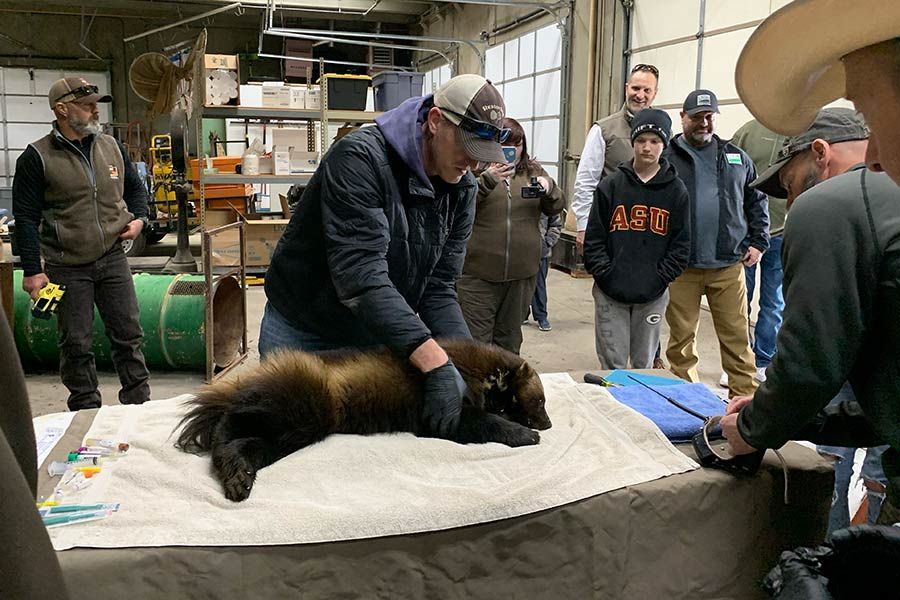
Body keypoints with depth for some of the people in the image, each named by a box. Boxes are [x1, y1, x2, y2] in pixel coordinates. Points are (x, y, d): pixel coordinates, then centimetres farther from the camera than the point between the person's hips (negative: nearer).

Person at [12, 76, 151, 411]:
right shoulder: (37, 157, -6)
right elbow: (26, 218, -6)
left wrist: (139, 219, 2)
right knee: (76, 345, 5)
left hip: (112, 259, 4)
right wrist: (32, 271, -11)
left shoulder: (111, 146, 7)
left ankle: (139, 404, 19)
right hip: (67, 268, -3)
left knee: (128, 335, 7)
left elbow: (135, 187, 21)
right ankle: (86, 412, 19)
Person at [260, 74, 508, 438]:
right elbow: (360, 275, -37)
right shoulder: (360, 158, -27)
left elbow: (438, 288, -7)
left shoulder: (462, 190, -6)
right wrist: (436, 363, -44)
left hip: (380, 337, 5)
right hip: (303, 334, -5)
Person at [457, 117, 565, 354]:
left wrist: (549, 188, -12)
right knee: (477, 338, -2)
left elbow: (556, 207, 10)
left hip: (522, 272, 4)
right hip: (479, 273, -4)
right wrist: (487, 180, -26)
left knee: (509, 339, 15)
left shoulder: (533, 171, 12)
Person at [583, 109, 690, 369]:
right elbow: (594, 237, 0)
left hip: (653, 295, 1)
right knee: (612, 364, 3)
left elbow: (681, 243, 2)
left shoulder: (676, 191, 2)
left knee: (644, 363, 13)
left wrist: (660, 278, -7)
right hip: (610, 293, -1)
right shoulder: (611, 185, 1)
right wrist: (605, 274, -8)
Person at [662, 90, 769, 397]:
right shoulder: (666, 158, 2)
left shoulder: (736, 157, 12)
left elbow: (756, 201, 18)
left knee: (737, 337, 5)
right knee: (682, 338, 7)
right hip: (681, 268, -2)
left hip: (729, 266, 2)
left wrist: (758, 242, 9)